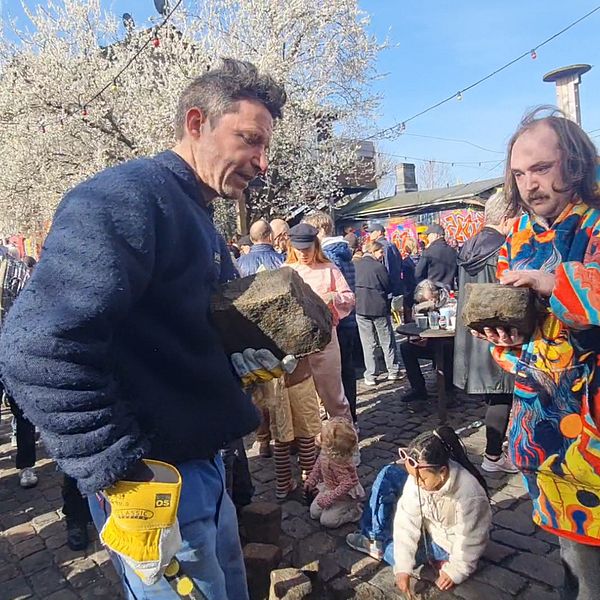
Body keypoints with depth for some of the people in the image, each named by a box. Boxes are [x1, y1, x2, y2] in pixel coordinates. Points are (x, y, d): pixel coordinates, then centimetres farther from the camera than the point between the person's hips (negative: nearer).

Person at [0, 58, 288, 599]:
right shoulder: (125, 197, -21)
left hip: (201, 462, 9)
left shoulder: (199, 221, 11)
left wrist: (244, 360, 5)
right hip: (157, 479, -9)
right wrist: (122, 476, -25)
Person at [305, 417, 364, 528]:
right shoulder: (325, 452, -13)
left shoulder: (339, 462, -38)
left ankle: (354, 511, 7)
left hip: (345, 494, -8)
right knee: (314, 513, 9)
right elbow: (318, 466, 8)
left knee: (327, 520, -11)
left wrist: (329, 498, -31)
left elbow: (347, 484, -37)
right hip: (328, 488, 8)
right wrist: (311, 480, 7)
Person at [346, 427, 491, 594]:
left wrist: (456, 571, -15)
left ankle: (378, 544, 16)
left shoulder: (469, 497, -40)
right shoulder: (420, 475, -27)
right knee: (389, 474, -11)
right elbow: (407, 521, -26)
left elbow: (469, 542, -24)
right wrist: (403, 567, -29)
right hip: (428, 522, 5)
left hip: (448, 542, -5)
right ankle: (373, 536, -5)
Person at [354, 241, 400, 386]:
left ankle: (370, 376, 9)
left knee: (368, 344, 8)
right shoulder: (379, 267, -13)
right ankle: (392, 371, 20)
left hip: (361, 308, 3)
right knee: (387, 341, 12)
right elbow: (388, 288, -6)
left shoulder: (356, 265, 0)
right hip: (379, 308, -3)